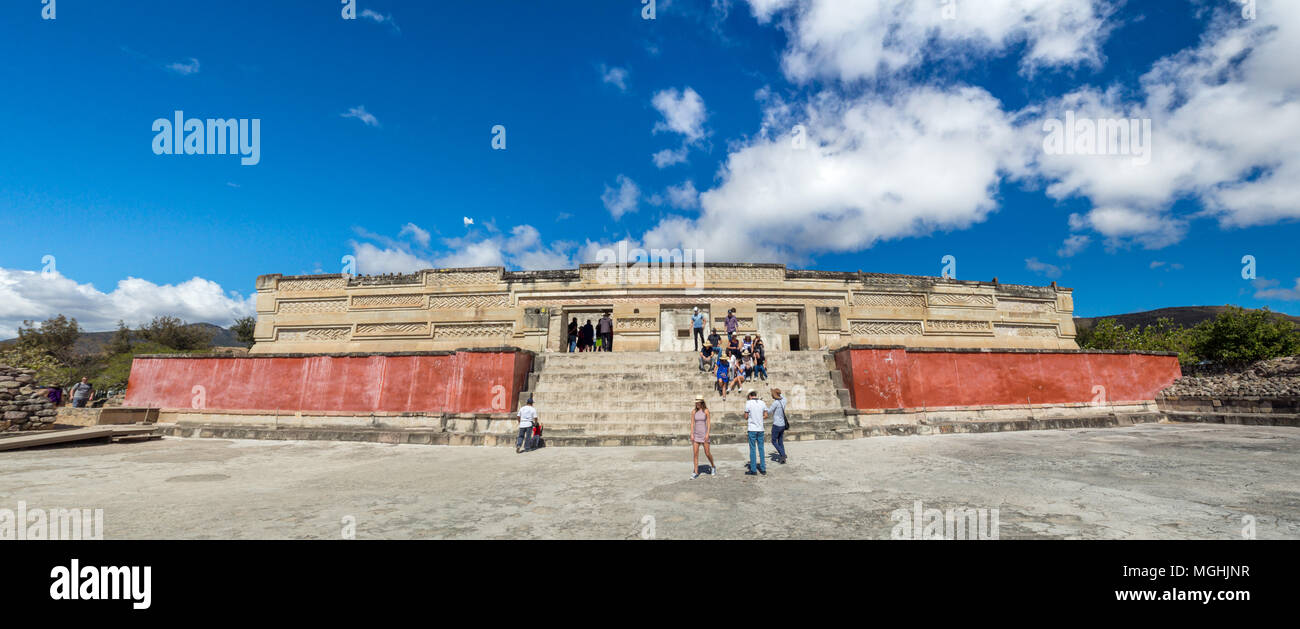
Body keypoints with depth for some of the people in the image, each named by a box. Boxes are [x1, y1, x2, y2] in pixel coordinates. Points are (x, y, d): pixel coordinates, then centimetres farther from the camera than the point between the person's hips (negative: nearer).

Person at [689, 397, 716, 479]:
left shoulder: (706, 411, -5)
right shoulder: (694, 412, 3)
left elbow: (709, 423, -6)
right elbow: (692, 423, 4)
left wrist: (707, 434, -14)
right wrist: (691, 434, -5)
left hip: (704, 434, -3)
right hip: (696, 434, 3)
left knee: (707, 453, 2)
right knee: (695, 453, -3)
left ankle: (713, 466, 29)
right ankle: (695, 472, 1)